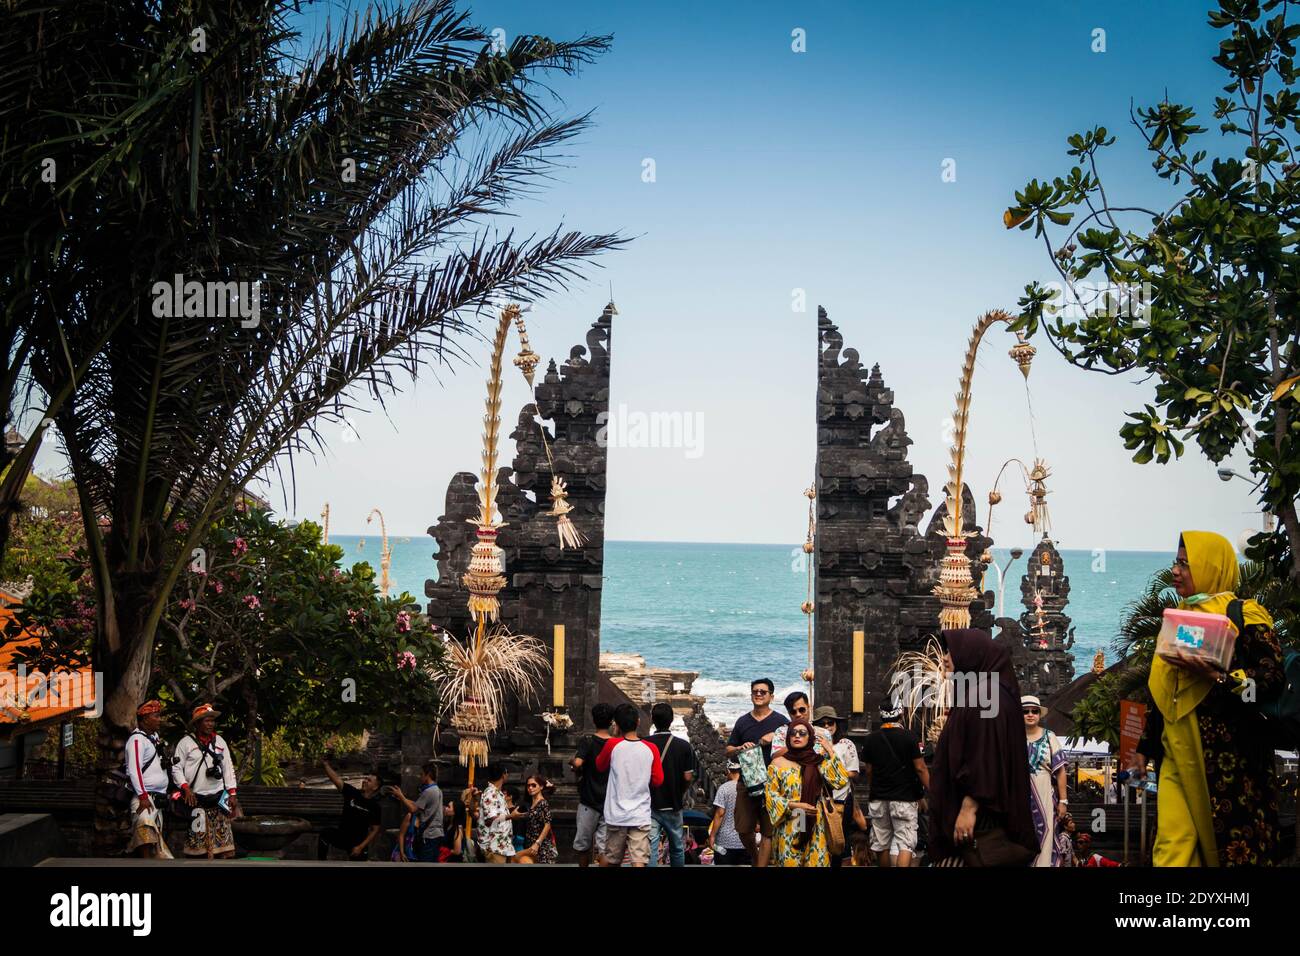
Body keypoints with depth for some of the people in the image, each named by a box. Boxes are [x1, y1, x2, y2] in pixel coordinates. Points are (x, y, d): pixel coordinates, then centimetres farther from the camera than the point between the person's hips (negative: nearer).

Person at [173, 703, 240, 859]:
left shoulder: (219, 741, 13)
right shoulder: (186, 742, 0)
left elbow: (228, 768, 13)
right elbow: (177, 768, -3)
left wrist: (232, 794, 8)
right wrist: (186, 789, -15)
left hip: (218, 798, 4)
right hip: (196, 799, -4)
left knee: (222, 839, 0)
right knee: (196, 840, -2)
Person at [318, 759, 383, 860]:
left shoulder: (375, 807, -13)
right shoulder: (352, 793, -7)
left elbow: (375, 830, -11)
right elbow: (335, 779, -11)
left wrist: (361, 847, -16)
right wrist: (326, 763, -20)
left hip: (358, 842, -2)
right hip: (341, 835, 2)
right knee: (325, 833, -26)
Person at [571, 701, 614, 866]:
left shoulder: (587, 741, -8)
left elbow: (578, 763, -23)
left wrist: (573, 764, -2)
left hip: (589, 801, -2)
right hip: (610, 803, 2)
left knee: (583, 845, 14)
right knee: (604, 847, -1)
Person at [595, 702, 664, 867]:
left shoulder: (612, 744, -5)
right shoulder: (651, 749, -3)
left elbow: (600, 766, 13)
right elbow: (658, 781, 2)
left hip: (616, 815, 1)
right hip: (641, 816, -1)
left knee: (610, 859, 16)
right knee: (639, 861, -7)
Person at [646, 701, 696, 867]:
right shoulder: (684, 746, -7)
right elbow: (688, 777, -5)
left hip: (649, 804, -1)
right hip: (673, 804, 1)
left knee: (650, 849, -4)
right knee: (677, 847, 18)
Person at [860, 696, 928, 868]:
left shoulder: (870, 740, 3)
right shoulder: (910, 738, -8)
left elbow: (869, 771, 8)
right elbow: (920, 768, -8)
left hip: (878, 798, 4)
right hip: (904, 798, -4)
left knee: (881, 844, 13)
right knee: (905, 844, -5)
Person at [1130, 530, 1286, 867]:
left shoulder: (1244, 615, -2)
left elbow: (1274, 677, -12)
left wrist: (1219, 677, -26)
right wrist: (1145, 746, 21)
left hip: (1227, 752, -6)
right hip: (1179, 752, 6)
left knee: (1232, 841, -2)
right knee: (1172, 846, -3)